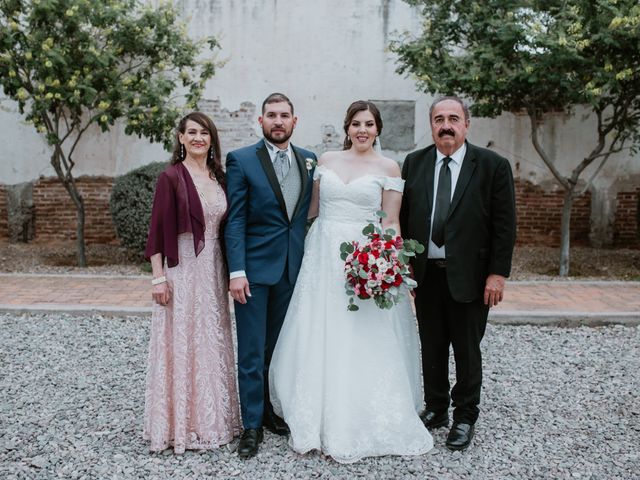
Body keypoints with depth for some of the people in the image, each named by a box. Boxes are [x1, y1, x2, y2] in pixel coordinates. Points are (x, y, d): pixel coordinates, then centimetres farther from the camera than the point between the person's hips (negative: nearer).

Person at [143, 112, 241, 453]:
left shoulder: (219, 177, 9)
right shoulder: (171, 177, -7)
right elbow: (157, 230, -8)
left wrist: (230, 271, 10)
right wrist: (158, 278, -12)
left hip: (213, 270, 6)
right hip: (182, 269, -5)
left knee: (213, 343, 12)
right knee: (181, 343, 0)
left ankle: (212, 417, 26)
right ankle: (180, 424, 14)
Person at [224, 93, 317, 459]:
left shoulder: (310, 161, 8)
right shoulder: (241, 161, -3)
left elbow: (312, 215, 10)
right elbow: (235, 221, -7)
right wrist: (237, 271, -14)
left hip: (294, 270, 4)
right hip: (254, 269, -4)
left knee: (280, 348, 13)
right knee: (252, 352, 2)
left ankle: (269, 409, 29)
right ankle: (252, 425, 13)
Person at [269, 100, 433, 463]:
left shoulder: (388, 168, 1)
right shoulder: (326, 161, 9)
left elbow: (391, 222, -3)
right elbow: (312, 209, 14)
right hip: (324, 257, 3)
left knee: (366, 346, 1)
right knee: (318, 342, 7)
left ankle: (366, 423, 18)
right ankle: (322, 420, 23)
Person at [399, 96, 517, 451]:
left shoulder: (493, 165, -4)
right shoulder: (414, 163, 5)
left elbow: (504, 224, -6)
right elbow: (403, 216, 7)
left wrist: (498, 273, -10)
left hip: (468, 275, -3)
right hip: (426, 273, 3)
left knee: (467, 349, 9)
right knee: (432, 346, 14)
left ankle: (464, 417, 25)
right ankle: (435, 409, 32)